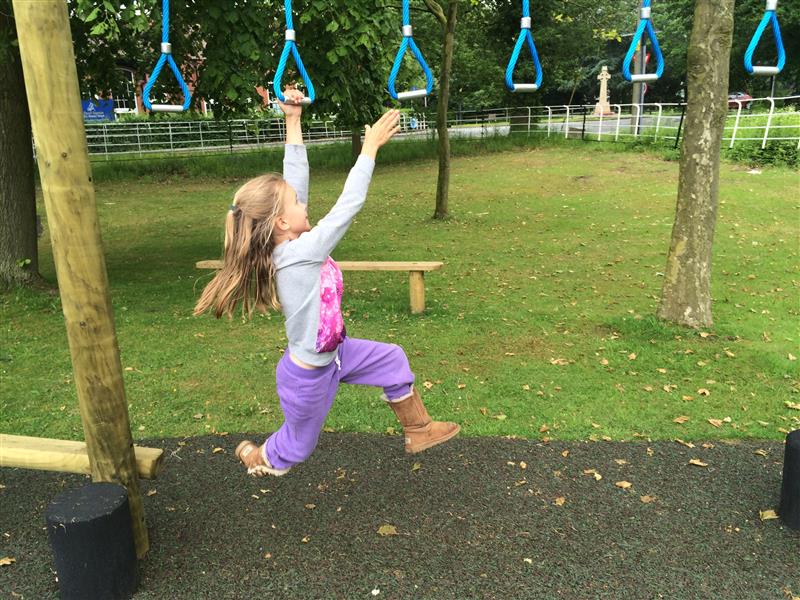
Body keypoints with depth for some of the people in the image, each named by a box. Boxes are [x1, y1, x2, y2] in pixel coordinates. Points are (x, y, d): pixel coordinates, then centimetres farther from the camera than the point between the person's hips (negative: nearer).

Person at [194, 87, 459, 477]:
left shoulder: (287, 243, -12)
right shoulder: (298, 254, -35)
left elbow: (295, 182, -8)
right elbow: (348, 206, -35)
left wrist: (293, 121, -8)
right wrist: (371, 145, -28)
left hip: (332, 352, 8)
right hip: (309, 375, -8)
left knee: (393, 359, 14)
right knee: (297, 446, 16)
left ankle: (418, 431, 31)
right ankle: (257, 457, 48)